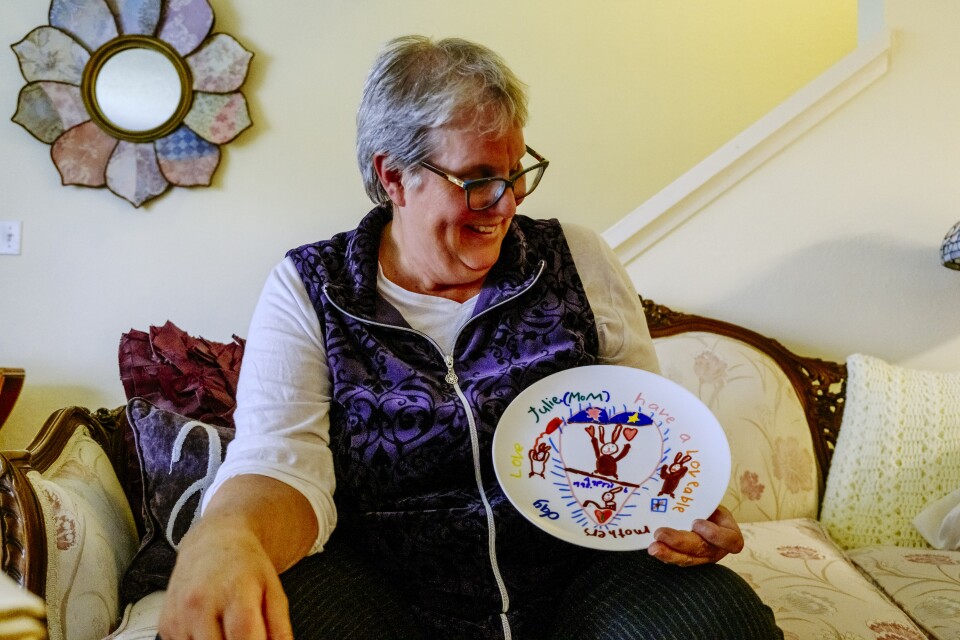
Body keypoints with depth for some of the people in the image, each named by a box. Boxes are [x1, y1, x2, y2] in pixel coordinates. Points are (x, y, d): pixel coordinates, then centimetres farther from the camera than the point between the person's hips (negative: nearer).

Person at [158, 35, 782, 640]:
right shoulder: (309, 292, -1)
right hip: (385, 589, -1)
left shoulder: (579, 261, 4)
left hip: (579, 572, 3)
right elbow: (282, 462, -12)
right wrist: (221, 541, -36)